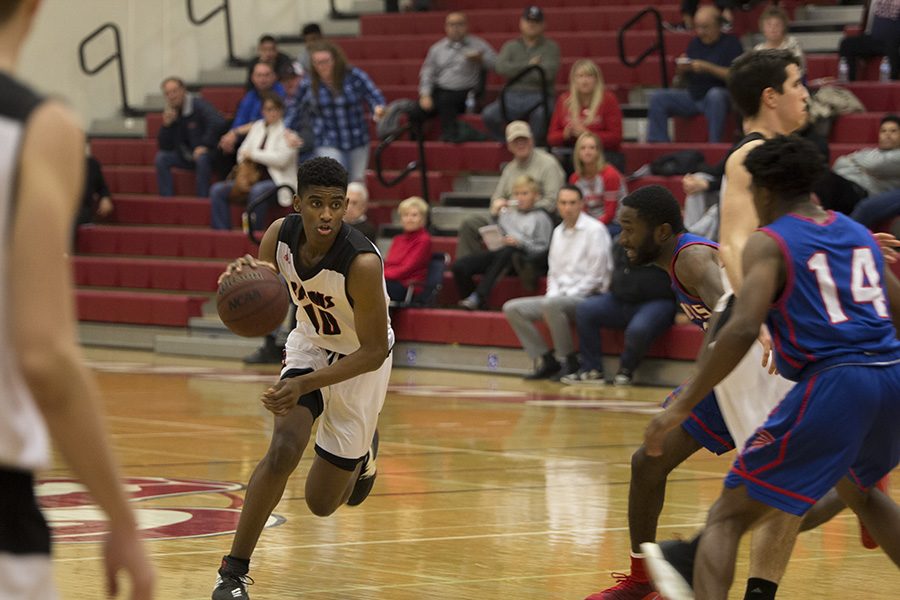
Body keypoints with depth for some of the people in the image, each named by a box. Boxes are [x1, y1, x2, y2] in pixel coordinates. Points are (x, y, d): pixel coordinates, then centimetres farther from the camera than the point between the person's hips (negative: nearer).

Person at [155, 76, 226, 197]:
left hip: (205, 153, -6)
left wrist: (205, 145, -28)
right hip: (185, 156, 6)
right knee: (161, 157, -15)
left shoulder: (198, 105, -14)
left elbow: (218, 123, -32)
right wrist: (166, 125, -13)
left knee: (202, 158, -38)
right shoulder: (169, 112, 5)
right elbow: (164, 146, 3)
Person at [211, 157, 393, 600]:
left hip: (359, 363, -3)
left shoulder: (362, 262, -36)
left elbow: (374, 352, -29)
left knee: (322, 502, 7)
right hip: (310, 345, 3)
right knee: (283, 450, -24)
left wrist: (305, 384, -39)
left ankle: (363, 454, 44)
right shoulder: (280, 235, -20)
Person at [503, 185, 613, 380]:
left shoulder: (595, 230, -8)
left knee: (551, 305, -37)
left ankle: (569, 362, -21)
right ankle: (546, 360, -6)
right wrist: (552, 294, 0)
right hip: (560, 296, 8)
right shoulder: (558, 232, 14)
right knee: (512, 308, -4)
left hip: (587, 297, -8)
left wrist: (567, 296, -14)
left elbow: (595, 276, -13)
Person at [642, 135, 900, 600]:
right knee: (860, 489, 38)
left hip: (832, 383, -7)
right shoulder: (858, 234, 20)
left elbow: (743, 328, -15)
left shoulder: (768, 243, 0)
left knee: (727, 518, -1)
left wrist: (682, 405, -13)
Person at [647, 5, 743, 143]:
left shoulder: (730, 43, -2)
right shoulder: (695, 43, 14)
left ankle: (714, 143, -37)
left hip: (721, 96, -6)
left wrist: (707, 68, -22)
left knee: (714, 95, -40)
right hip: (693, 96, 6)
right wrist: (681, 69, -6)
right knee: (657, 98, -10)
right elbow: (682, 77, 18)